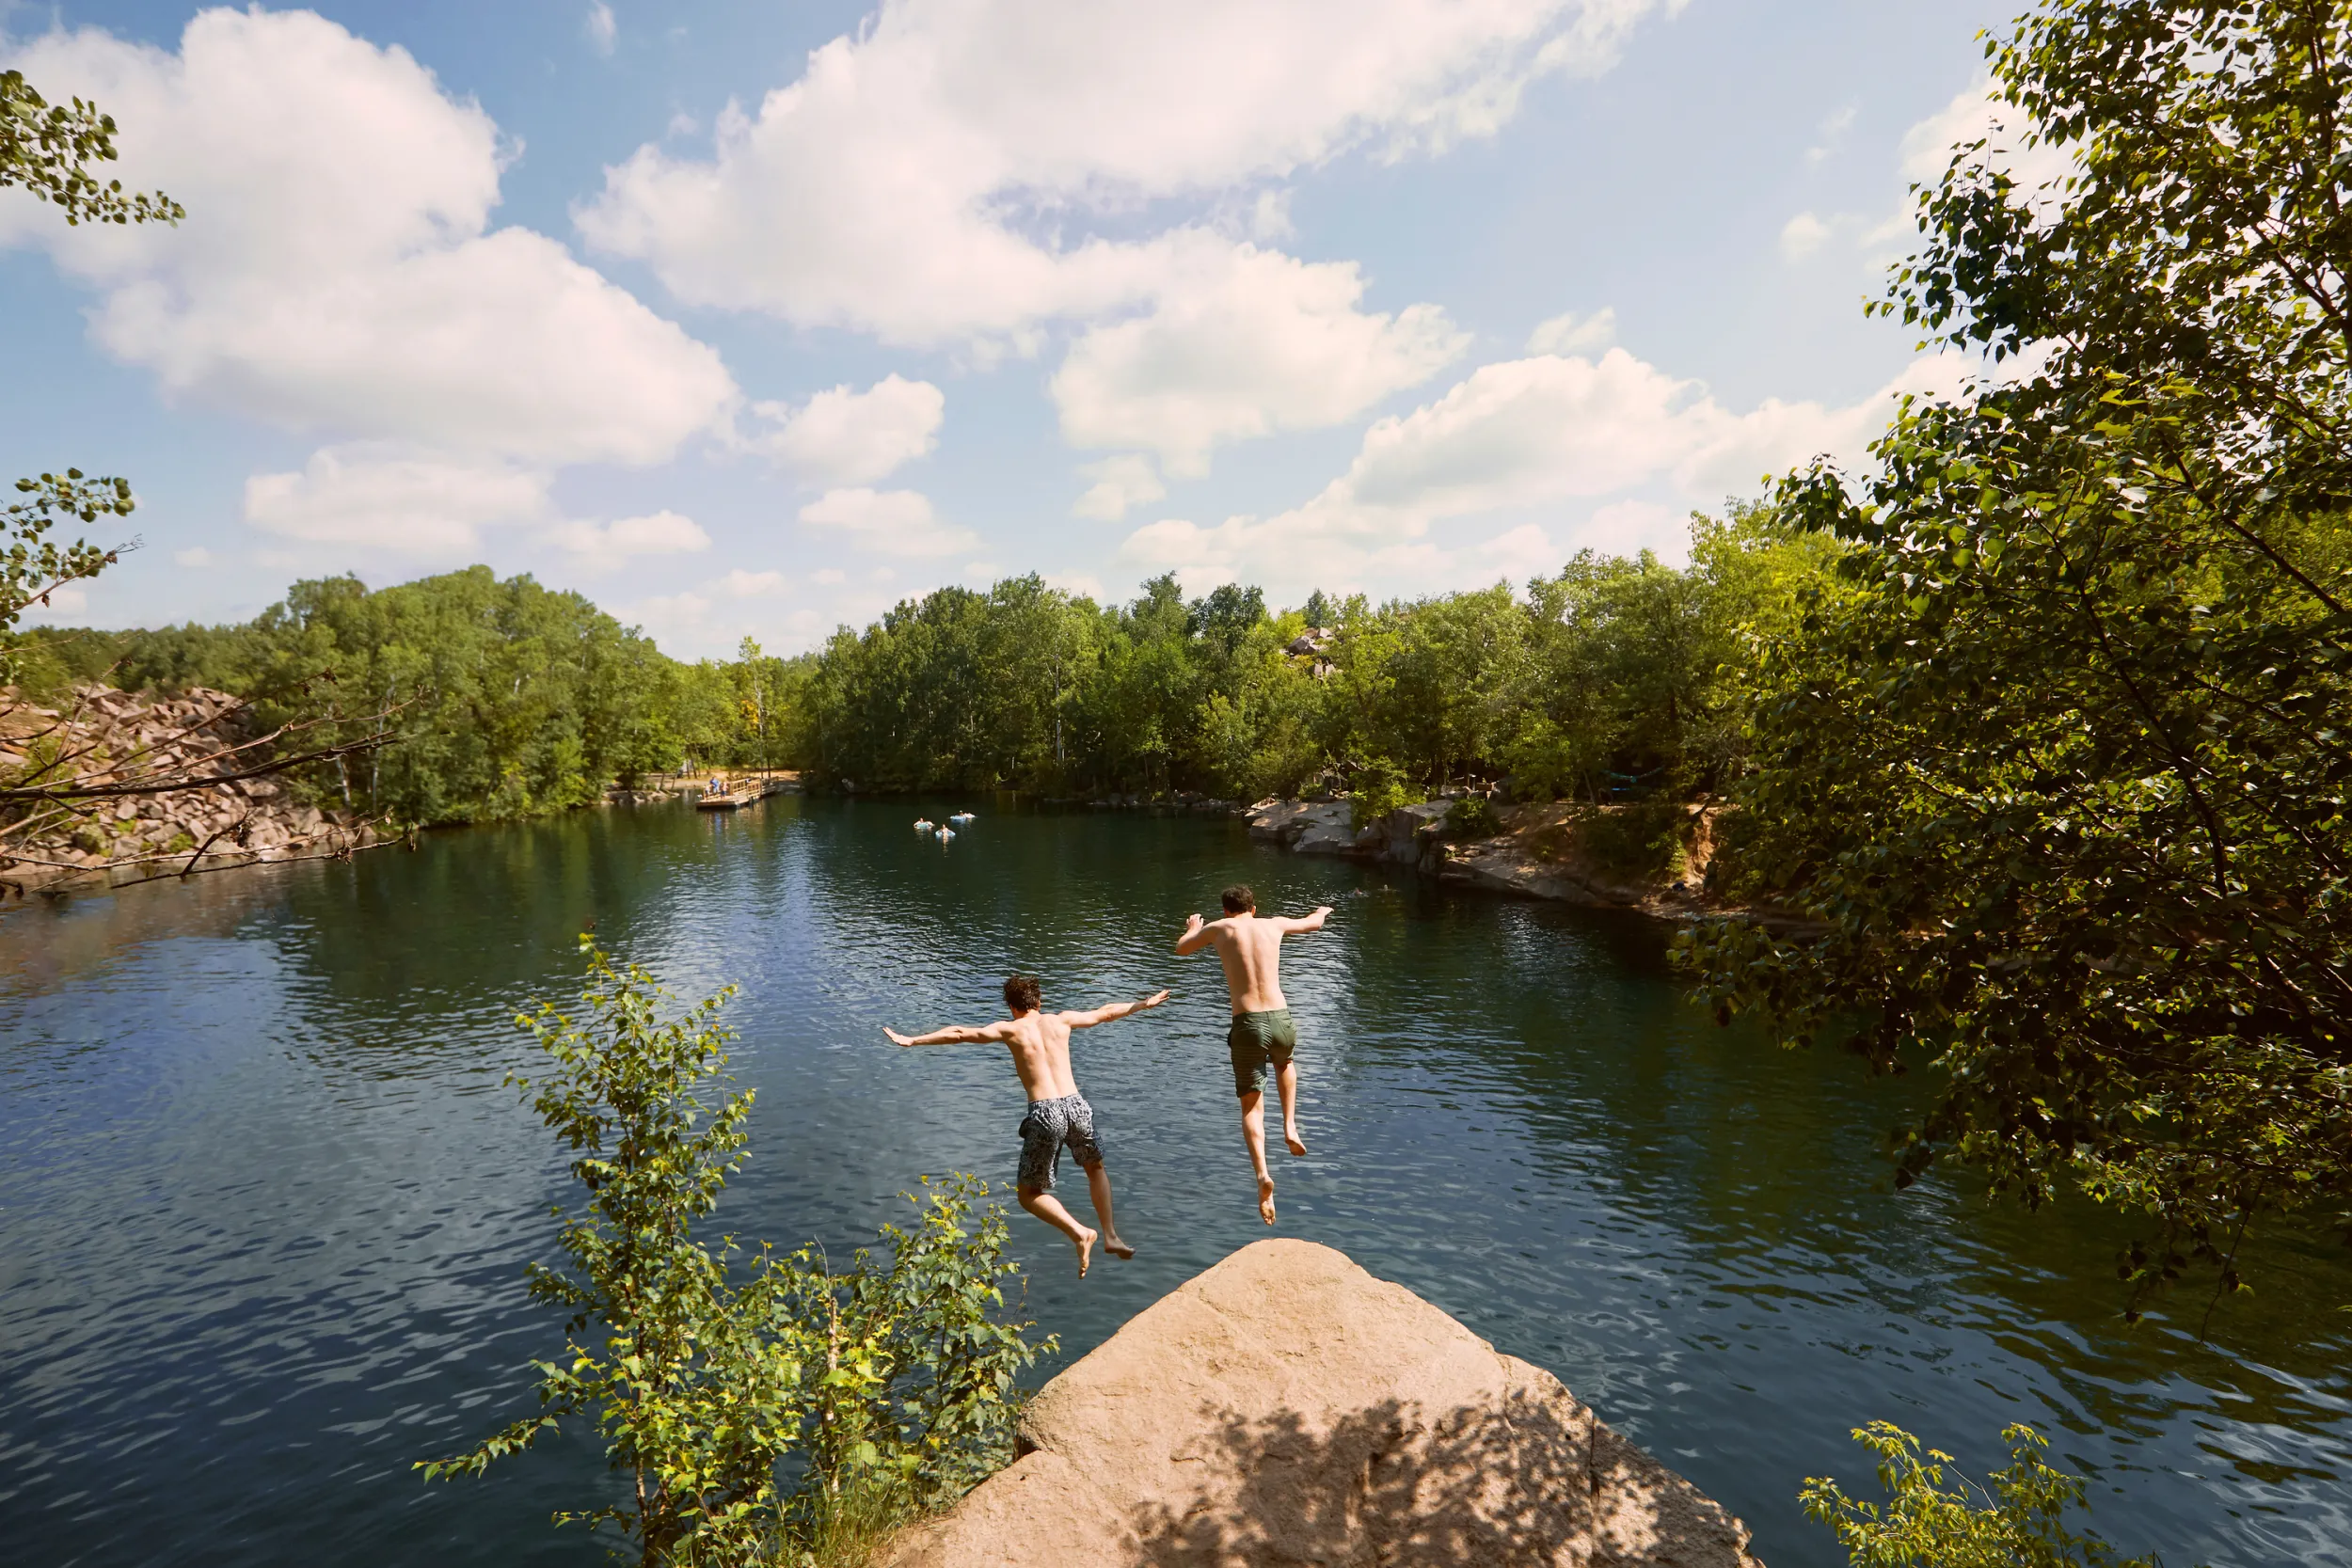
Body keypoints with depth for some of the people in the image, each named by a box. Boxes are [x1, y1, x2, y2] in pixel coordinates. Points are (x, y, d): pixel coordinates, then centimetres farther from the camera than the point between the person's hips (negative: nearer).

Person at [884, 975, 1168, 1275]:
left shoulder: (1010, 1029, 7)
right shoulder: (1061, 1020, 15)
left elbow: (958, 1034, -1)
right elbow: (1106, 1013, 28)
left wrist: (912, 1040, 2)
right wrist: (1144, 1004, 42)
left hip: (1045, 1113, -3)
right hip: (1076, 1105, 4)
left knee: (1030, 1195, 13)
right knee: (1095, 1167, 32)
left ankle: (1079, 1233, -7)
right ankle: (1111, 1236, 23)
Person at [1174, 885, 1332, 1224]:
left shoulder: (1219, 928, 7)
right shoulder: (1274, 925, 12)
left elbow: (1181, 948, 24)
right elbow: (1313, 924, 31)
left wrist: (1192, 928, 46)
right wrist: (1323, 911, 55)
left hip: (1247, 1025, -2)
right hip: (1280, 1020, 2)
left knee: (1251, 1107, 8)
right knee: (1284, 1063, 37)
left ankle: (1263, 1174, -14)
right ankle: (1290, 1128, 24)